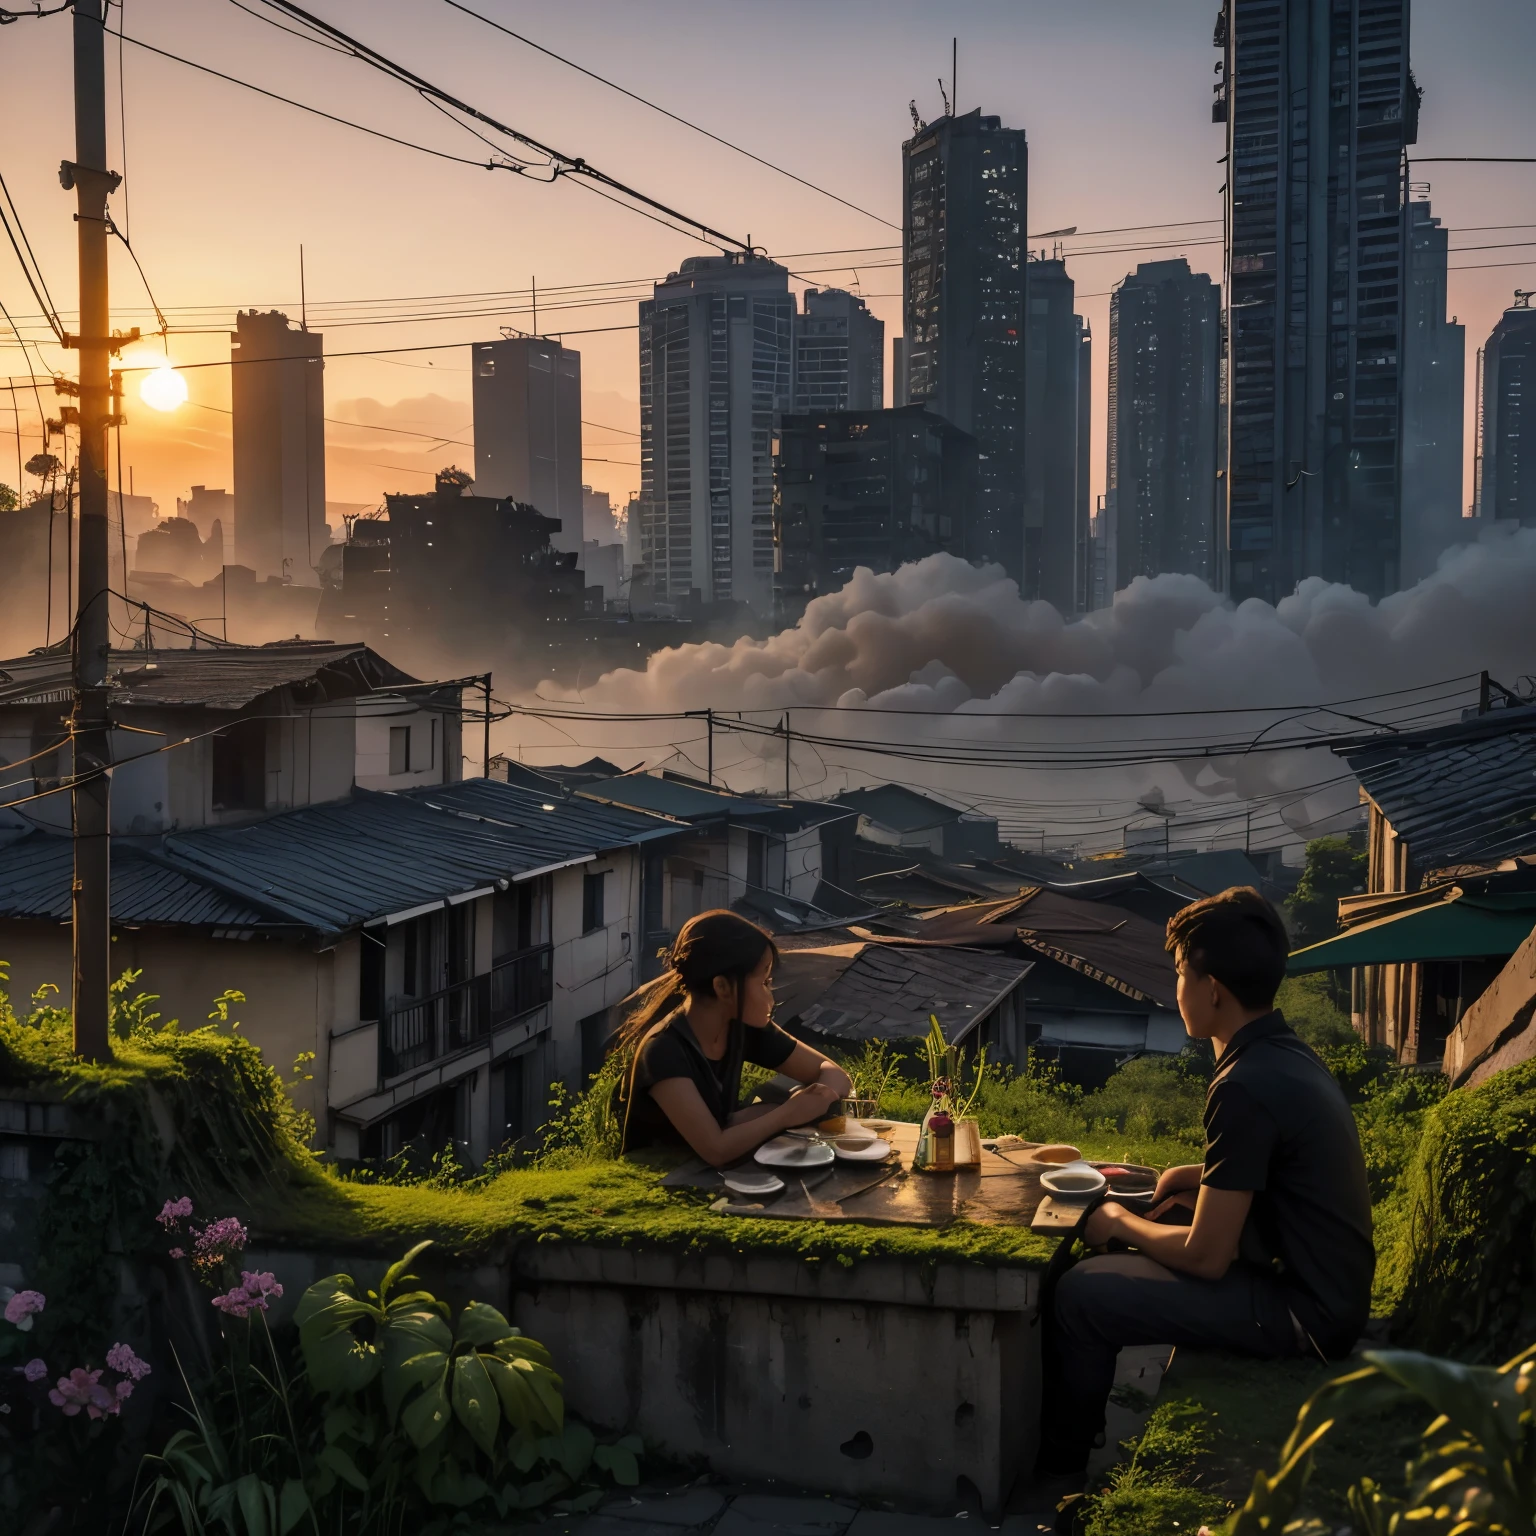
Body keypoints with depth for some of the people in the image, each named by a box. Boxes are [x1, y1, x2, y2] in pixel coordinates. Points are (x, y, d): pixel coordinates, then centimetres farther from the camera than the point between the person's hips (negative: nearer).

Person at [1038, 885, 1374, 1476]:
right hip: (1329, 1283, 10)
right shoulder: (1288, 1054, 4)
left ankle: (1059, 1461, 13)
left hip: (1305, 1316, -10)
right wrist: (1205, 1175, 7)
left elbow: (1205, 1258, -21)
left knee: (1080, 1293, -9)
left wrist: (1121, 1225, -4)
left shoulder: (1244, 1089, -26)